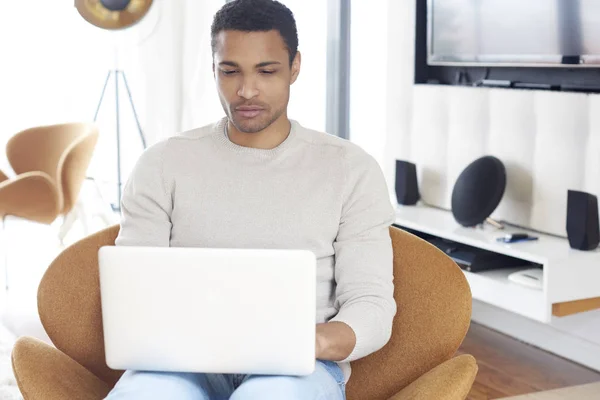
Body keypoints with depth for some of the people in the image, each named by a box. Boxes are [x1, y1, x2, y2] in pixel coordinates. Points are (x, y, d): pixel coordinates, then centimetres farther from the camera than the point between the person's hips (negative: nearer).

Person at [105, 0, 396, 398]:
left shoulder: (351, 168, 7)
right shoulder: (163, 163, 11)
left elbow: (372, 309, 2)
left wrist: (312, 342, -21)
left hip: (296, 367, -1)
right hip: (187, 361, 1)